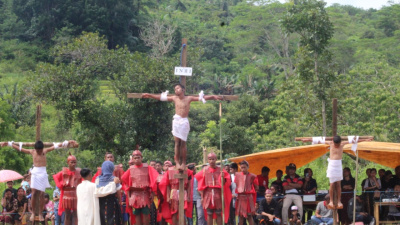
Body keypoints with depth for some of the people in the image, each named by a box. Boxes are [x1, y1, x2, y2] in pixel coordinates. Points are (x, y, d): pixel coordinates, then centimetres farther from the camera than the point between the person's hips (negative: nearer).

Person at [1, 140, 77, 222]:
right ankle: (33, 213, 5)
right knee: (34, 193, -5)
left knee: (41, 194, -1)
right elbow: (19, 148, 10)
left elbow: (55, 146, 7)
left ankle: (40, 214, 5)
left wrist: (67, 143, 5)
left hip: (43, 173, 0)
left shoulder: (45, 151, 4)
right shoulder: (32, 152, 4)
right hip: (35, 172, 0)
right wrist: (9, 144, 13)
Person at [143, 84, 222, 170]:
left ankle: (184, 162, 5)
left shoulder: (189, 98, 3)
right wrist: (149, 95, 14)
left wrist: (213, 97, -11)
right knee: (177, 142, -3)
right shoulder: (174, 98, 8)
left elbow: (203, 98, -1)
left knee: (183, 142, 0)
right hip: (176, 121, 1)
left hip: (184, 121, -1)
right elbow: (160, 97, 13)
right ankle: (177, 162, -1)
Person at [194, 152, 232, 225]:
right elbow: (201, 185, 7)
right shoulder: (205, 170, 4)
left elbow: (224, 183, 1)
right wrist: (202, 196, 3)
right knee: (209, 214, 3)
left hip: (218, 194, -1)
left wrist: (223, 177, -19)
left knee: (219, 214, 2)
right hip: (208, 194, 1)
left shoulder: (220, 170, 2)